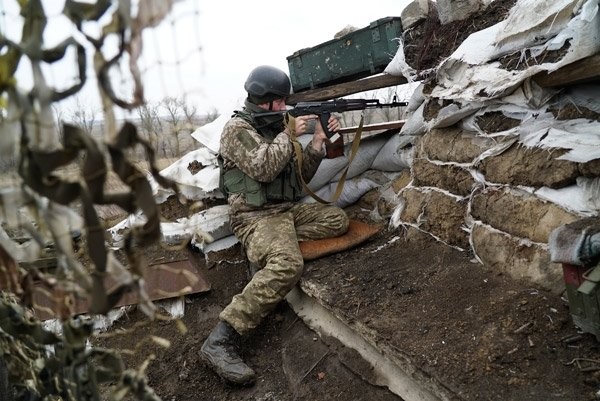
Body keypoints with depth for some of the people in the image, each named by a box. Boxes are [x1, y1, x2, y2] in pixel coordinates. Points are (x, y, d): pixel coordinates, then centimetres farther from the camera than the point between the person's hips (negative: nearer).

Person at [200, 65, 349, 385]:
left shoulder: (275, 127, 17)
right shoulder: (237, 128, -7)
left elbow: (302, 174, 16)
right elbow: (264, 168, -22)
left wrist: (319, 139, 5)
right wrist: (289, 134, -10)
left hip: (286, 209, 9)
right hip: (256, 215, -9)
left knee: (338, 219, -1)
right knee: (288, 265, -34)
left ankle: (266, 250, -9)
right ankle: (220, 340, -35)